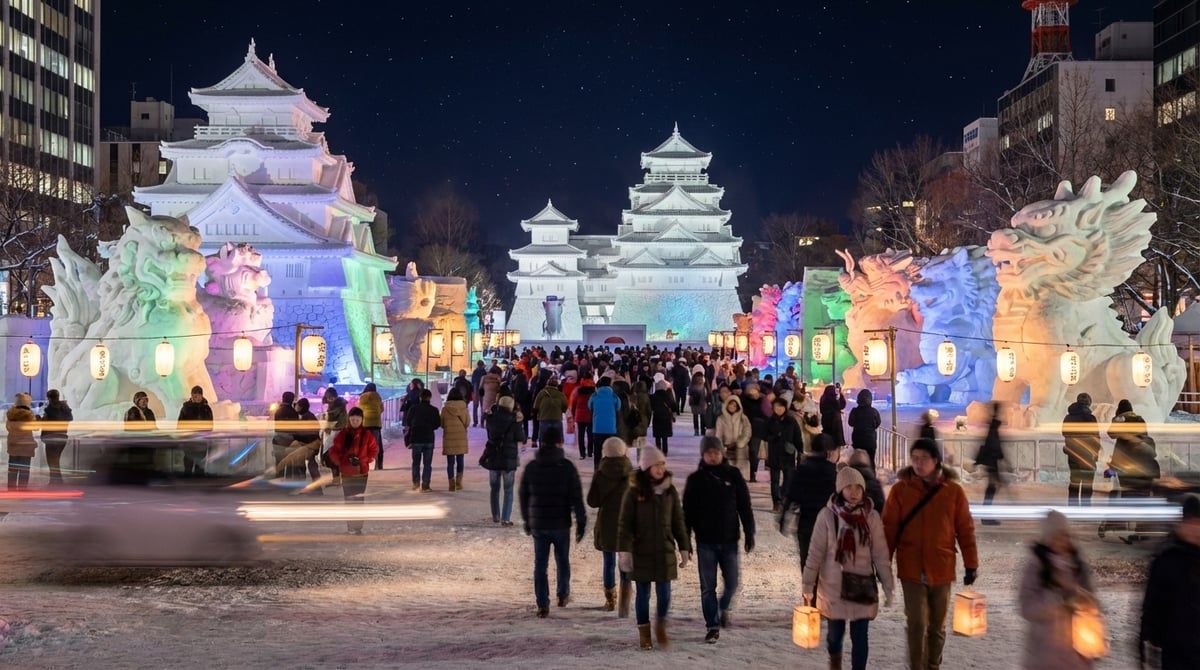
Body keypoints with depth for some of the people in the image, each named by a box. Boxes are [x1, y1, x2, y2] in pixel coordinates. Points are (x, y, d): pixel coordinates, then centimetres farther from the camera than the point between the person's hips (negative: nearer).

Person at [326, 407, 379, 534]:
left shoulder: (367, 435, -3)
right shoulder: (342, 434, -1)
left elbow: (374, 451, 3)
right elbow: (333, 451, 3)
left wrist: (362, 460, -8)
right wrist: (341, 460, -11)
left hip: (362, 472, -1)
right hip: (346, 472, 1)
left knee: (359, 500, 0)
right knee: (349, 500, 4)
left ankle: (358, 527, 4)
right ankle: (351, 527, 10)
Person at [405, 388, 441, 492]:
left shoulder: (413, 409, -3)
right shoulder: (434, 410, -4)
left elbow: (408, 423, 3)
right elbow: (438, 424, 0)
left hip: (416, 439, 1)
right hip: (429, 440, -1)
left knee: (416, 462, 17)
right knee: (427, 464, 4)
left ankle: (416, 482, 12)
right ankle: (425, 486, -1)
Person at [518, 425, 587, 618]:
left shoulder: (531, 467, 0)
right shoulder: (567, 467, -9)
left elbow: (523, 495, 8)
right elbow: (576, 497, -10)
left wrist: (527, 520, 19)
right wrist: (581, 522, -4)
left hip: (538, 524, 2)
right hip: (561, 524, -2)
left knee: (540, 565, 5)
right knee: (563, 562, 18)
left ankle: (542, 605, 2)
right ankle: (563, 595, 32)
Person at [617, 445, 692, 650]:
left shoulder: (670, 491, 4)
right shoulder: (634, 492, -6)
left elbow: (678, 522, 9)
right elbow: (625, 524, -6)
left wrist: (684, 548, 7)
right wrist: (625, 551, -12)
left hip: (665, 551, 2)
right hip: (641, 552, -2)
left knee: (664, 594, 2)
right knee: (643, 593, 7)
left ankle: (661, 628, 26)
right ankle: (644, 633, 21)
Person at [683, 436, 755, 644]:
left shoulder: (733, 475, 0)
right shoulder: (696, 479, -1)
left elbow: (745, 507, 3)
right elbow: (687, 512, 1)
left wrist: (749, 535, -1)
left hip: (729, 540, 0)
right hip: (705, 541, 0)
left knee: (732, 583, 3)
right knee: (708, 587, 2)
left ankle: (723, 608, 33)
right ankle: (712, 627, 12)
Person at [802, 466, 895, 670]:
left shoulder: (872, 516, -3)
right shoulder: (828, 515, -8)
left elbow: (881, 554, 1)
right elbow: (815, 552, -4)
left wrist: (888, 586, 1)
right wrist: (808, 585, -2)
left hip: (863, 586, 1)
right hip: (833, 586, -1)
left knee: (860, 637, 3)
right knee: (836, 632, 12)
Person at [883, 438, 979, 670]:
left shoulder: (953, 491, -2)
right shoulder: (900, 490, -3)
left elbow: (965, 529, 3)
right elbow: (889, 529, -1)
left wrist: (971, 564, 2)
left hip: (942, 569, 1)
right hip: (911, 569, -1)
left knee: (937, 625, 13)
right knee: (916, 624, -4)